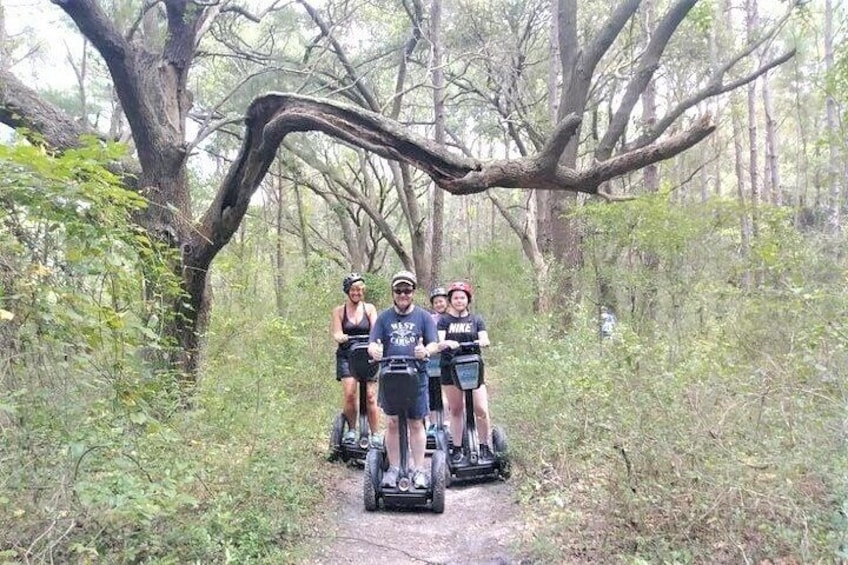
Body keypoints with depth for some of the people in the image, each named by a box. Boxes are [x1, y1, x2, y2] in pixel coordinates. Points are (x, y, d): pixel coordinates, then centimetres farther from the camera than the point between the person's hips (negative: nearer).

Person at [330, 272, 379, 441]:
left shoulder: (369, 308, 7)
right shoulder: (339, 311, 6)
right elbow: (336, 334, -4)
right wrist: (342, 337, -28)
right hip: (346, 356, 0)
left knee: (370, 396, -4)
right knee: (349, 394, -16)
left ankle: (375, 435, 6)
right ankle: (351, 429, 3)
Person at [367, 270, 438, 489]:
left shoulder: (423, 316, 4)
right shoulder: (384, 317, 7)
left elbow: (433, 344, -2)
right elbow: (372, 344, 1)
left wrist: (426, 351, -26)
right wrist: (374, 350, -24)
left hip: (417, 377, -1)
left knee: (416, 424, 5)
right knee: (392, 424, 8)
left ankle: (419, 469, 14)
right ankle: (393, 468, 19)